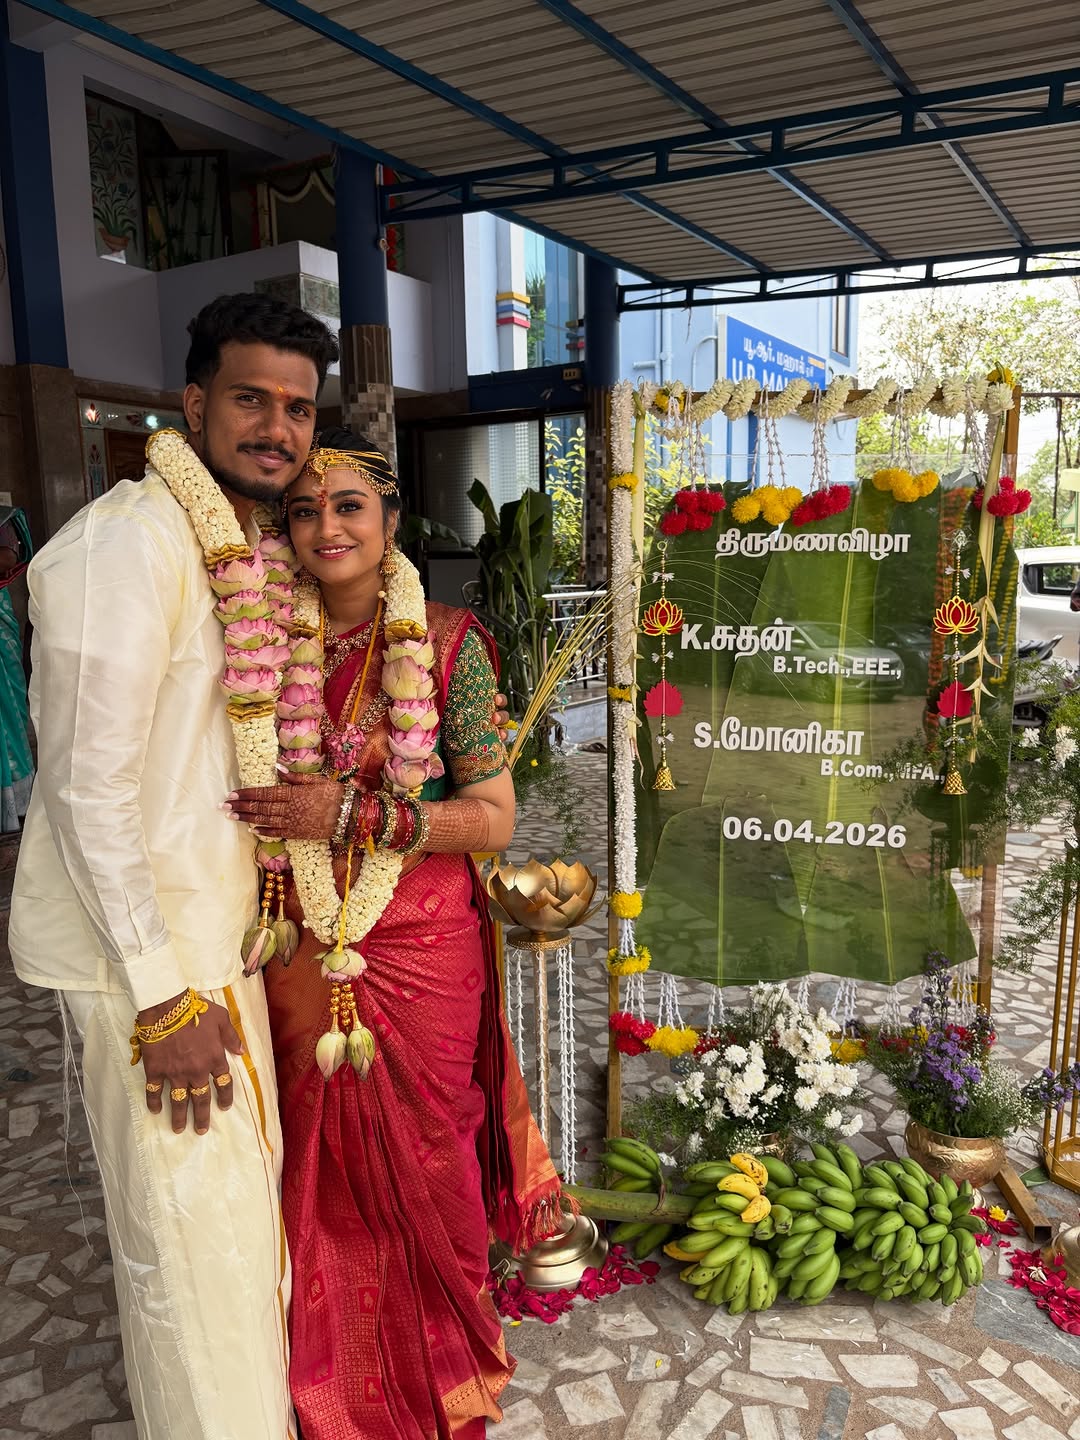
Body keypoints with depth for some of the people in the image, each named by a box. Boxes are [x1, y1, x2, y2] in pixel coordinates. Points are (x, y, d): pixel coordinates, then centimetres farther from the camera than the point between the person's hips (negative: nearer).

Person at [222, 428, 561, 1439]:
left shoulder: (445, 643, -9)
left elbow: (493, 817, -11)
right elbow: (237, 793, 15)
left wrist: (353, 814, -19)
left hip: (423, 948, -3)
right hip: (301, 952, 3)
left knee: (423, 1163, 11)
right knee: (320, 1161, 15)